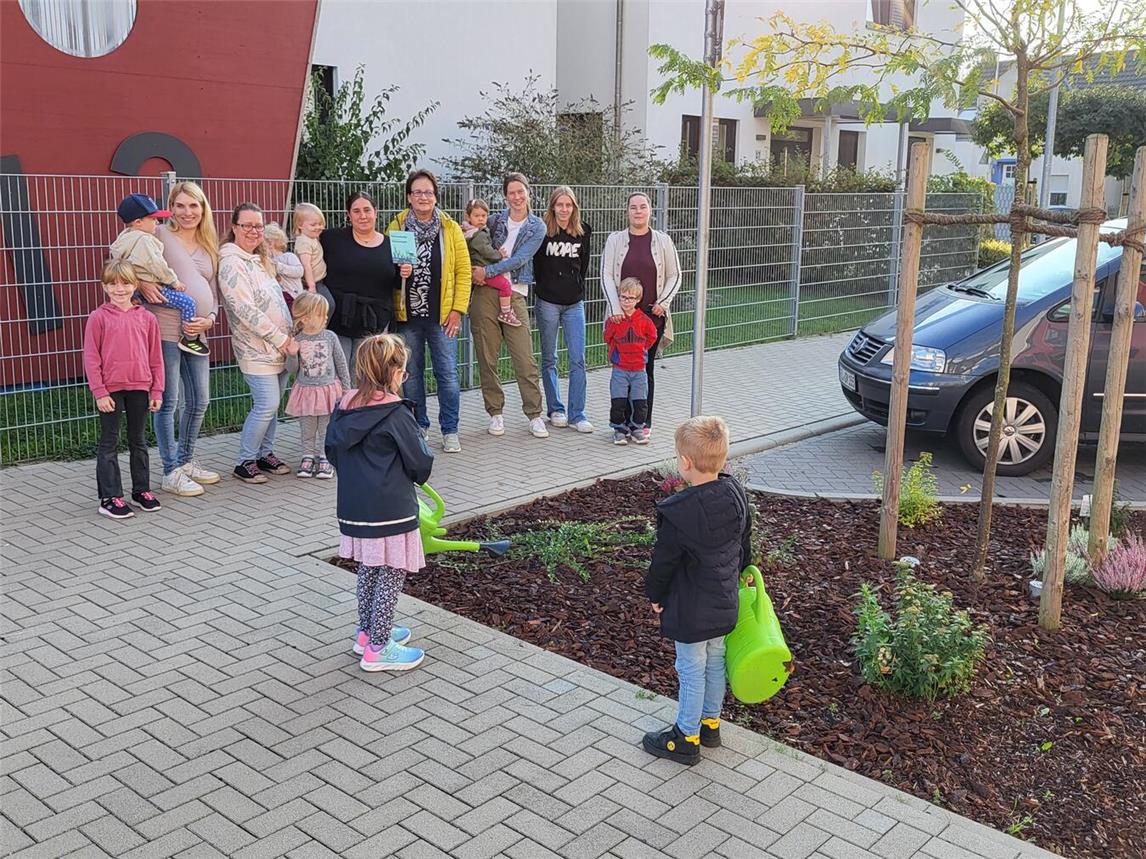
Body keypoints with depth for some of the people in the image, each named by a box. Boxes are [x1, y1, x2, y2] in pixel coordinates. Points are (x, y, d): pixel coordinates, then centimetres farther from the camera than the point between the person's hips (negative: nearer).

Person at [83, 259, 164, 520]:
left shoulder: (146, 318, 4)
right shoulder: (98, 317, -4)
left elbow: (155, 357, 8)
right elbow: (91, 358, -5)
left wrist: (157, 390, 5)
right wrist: (99, 392, -10)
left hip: (140, 389, 3)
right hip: (111, 390, -3)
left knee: (138, 441, 14)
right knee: (109, 444, 4)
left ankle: (142, 489, 26)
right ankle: (110, 497, 9)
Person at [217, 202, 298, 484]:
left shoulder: (259, 260, 15)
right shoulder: (232, 263, -13)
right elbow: (246, 310, -19)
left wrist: (288, 339, 11)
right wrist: (282, 340, -17)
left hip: (279, 345, 8)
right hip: (257, 348, -8)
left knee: (272, 404, 11)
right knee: (267, 404, -11)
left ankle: (266, 453, 23)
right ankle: (245, 462, 1)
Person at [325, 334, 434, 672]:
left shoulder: (344, 407, 4)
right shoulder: (395, 413, -16)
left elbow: (333, 452, 15)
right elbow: (420, 462, -10)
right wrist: (421, 441, 11)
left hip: (353, 507, 8)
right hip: (390, 508, -7)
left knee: (368, 569, 21)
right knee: (391, 574, 3)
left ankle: (368, 631, 35)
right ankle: (378, 648, 8)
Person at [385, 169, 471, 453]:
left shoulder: (450, 228, 3)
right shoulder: (395, 228, 5)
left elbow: (463, 270, 1)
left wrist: (458, 309, -6)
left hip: (442, 315, -1)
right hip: (407, 315, 1)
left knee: (447, 374, -1)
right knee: (411, 374, 9)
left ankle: (450, 431, 9)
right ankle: (418, 428, 22)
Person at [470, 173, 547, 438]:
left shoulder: (537, 227, 5)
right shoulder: (495, 220, 11)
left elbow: (519, 259, -7)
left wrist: (487, 271, -14)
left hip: (514, 294, -2)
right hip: (484, 293, 2)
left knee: (525, 359, -5)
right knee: (487, 357, 4)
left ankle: (534, 415, 6)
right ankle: (495, 413, 16)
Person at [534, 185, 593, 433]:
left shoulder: (583, 232, 4)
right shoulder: (542, 231, -6)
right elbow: (536, 265, 1)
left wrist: (577, 287, 13)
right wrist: (543, 287, 4)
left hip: (574, 303, 2)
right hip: (547, 302, -2)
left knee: (578, 359, -3)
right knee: (549, 359, 7)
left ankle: (576, 414, 2)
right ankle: (555, 409, 19)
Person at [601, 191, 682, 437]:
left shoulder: (662, 241, 5)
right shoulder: (615, 239, 4)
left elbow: (674, 276, 10)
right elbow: (606, 275, -1)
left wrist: (663, 302, -3)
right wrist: (616, 307, -12)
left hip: (652, 315, 0)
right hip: (622, 315, 0)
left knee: (645, 368, 3)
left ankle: (644, 421, 14)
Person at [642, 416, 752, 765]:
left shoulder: (677, 512, -28)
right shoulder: (737, 494, -7)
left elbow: (664, 561, -17)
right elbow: (744, 544, 8)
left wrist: (655, 594, 1)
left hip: (690, 610, -7)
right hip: (725, 603, 7)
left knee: (692, 671, 8)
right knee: (715, 662, 22)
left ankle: (686, 738, 23)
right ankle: (711, 722, 40)